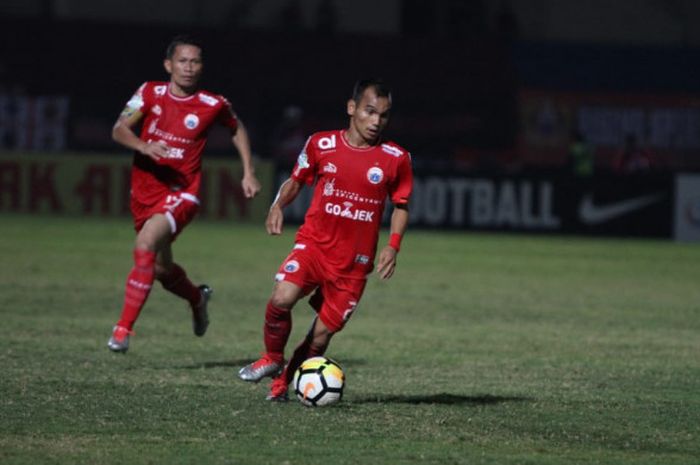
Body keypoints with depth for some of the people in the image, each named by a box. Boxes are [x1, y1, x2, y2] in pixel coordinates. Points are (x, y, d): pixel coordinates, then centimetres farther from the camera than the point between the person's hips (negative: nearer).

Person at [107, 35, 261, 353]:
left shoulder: (213, 105, -4)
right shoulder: (151, 93, -2)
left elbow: (237, 130, 16)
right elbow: (119, 130, -9)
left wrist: (248, 172, 10)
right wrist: (144, 146, -29)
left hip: (181, 193, -4)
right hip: (144, 192, 4)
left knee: (145, 246, -28)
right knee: (161, 269, 18)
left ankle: (124, 328, -26)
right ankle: (197, 298, 51)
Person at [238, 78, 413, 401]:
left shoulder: (396, 159, -2)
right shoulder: (321, 145, -1)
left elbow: (401, 205, 11)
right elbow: (296, 180, 14)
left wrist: (393, 245, -4)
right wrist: (278, 205, -6)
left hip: (354, 261, 1)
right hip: (314, 243, -1)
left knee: (321, 336, 0)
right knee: (282, 299, -26)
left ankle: (283, 381, 27)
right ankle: (272, 359, 1)